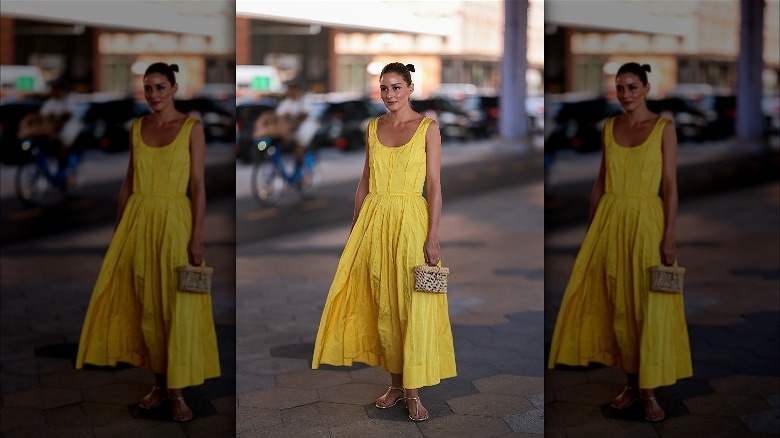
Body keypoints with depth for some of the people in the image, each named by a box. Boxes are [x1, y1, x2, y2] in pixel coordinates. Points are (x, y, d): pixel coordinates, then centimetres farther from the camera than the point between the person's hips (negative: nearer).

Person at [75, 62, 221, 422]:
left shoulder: (191, 127, -3)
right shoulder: (137, 128, 9)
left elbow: (198, 185, -6)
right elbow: (128, 181, 13)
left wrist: (197, 236, -12)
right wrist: (118, 228, 10)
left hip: (174, 221, -4)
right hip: (137, 221, 4)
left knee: (177, 306, -2)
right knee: (146, 306, 6)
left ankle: (177, 390, 5)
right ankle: (159, 383, 18)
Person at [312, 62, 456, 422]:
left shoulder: (427, 127, -3)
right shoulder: (373, 127, 10)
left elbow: (434, 186, -6)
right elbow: (364, 181, 13)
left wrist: (433, 236, -12)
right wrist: (355, 228, 10)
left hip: (410, 220, -4)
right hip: (373, 220, 4)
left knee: (413, 306, -3)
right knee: (382, 305, 7)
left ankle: (413, 390, 6)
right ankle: (396, 383, 19)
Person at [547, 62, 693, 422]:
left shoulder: (663, 127, -2)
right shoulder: (609, 128, 9)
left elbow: (670, 185, -6)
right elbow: (600, 182, 12)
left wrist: (669, 237, -12)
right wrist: (590, 229, 10)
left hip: (646, 221, -4)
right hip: (609, 221, 4)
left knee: (649, 306, -3)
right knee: (617, 305, 6)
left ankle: (649, 391, 5)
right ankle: (631, 382, 18)